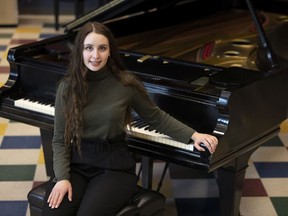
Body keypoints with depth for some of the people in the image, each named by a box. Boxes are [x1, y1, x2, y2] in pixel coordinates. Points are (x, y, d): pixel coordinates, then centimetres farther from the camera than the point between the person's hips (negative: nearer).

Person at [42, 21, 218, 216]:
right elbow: (60, 138, 2)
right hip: (77, 163, 2)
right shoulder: (67, 87, -2)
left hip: (114, 166, -2)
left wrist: (193, 135, -3)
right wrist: (62, 177, -12)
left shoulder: (126, 84, -7)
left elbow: (156, 117, 7)